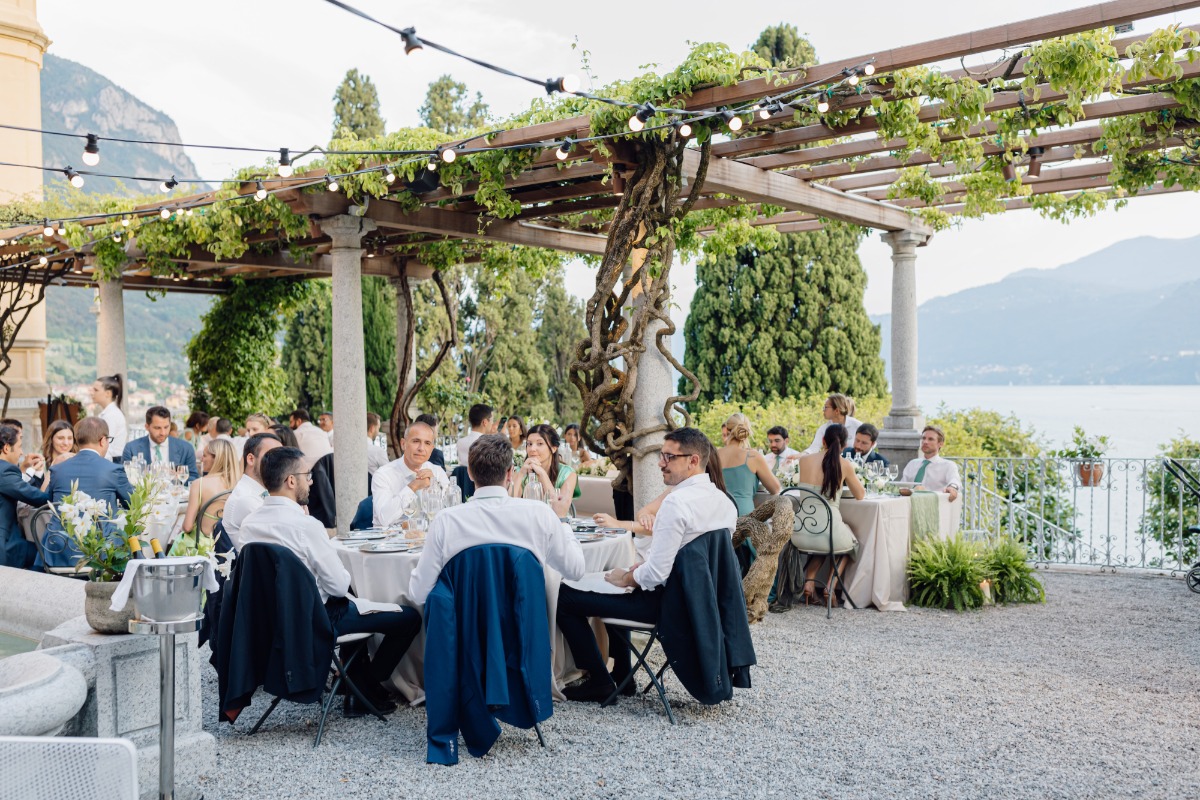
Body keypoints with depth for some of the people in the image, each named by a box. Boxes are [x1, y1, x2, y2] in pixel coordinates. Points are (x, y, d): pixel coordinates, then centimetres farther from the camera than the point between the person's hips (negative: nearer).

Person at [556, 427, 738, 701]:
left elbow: (656, 573, -26)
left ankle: (599, 682, 8)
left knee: (564, 597, -2)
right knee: (615, 593, 34)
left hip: (662, 604, -9)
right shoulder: (724, 501, 3)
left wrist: (626, 578, -6)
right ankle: (621, 674, 34)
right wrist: (636, 569, 9)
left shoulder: (677, 502, -25)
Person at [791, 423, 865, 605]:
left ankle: (809, 582, 15)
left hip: (800, 534, 3)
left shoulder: (804, 460, 3)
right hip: (829, 532, -2)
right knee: (851, 541, 33)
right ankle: (830, 586, 17)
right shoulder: (844, 464, -5)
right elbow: (860, 495, 10)